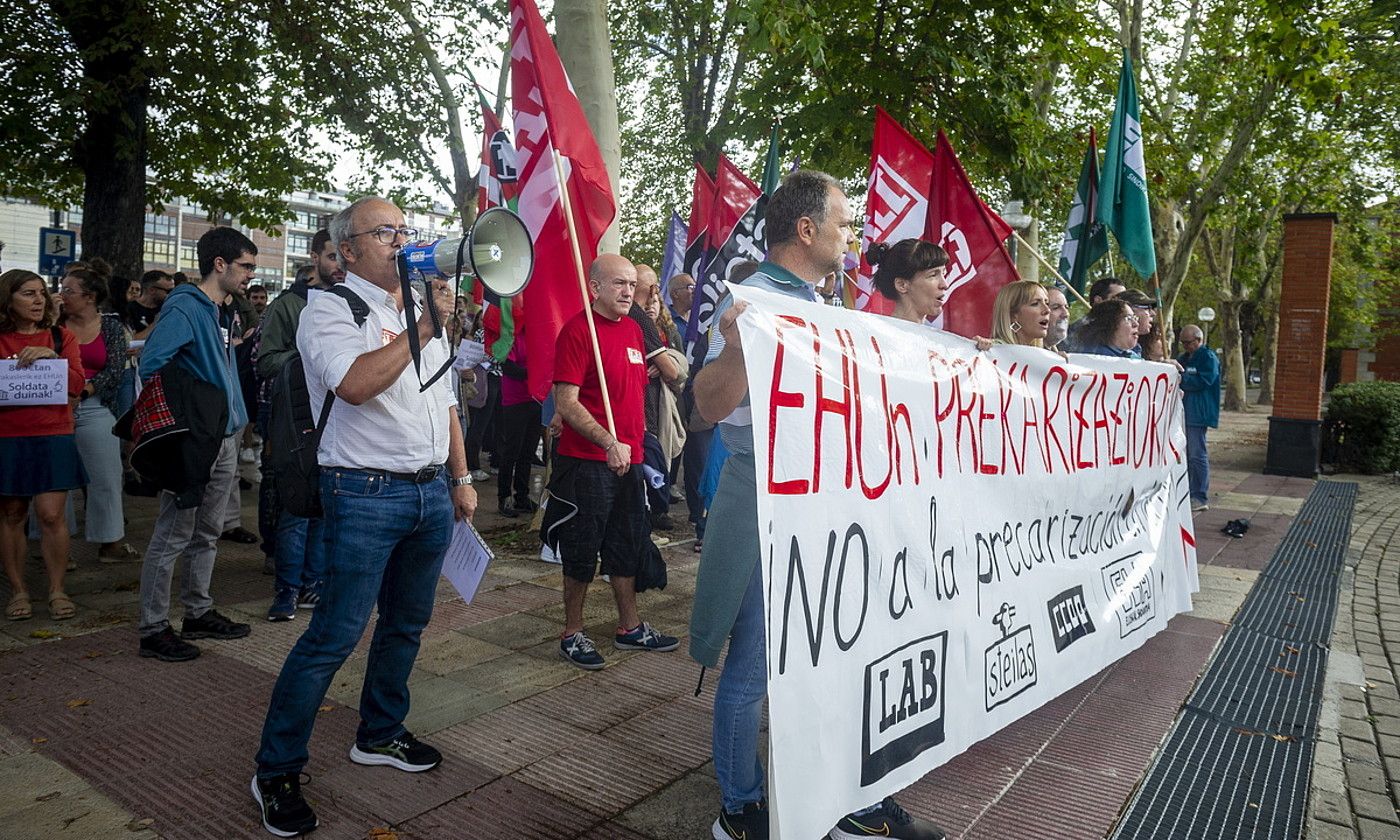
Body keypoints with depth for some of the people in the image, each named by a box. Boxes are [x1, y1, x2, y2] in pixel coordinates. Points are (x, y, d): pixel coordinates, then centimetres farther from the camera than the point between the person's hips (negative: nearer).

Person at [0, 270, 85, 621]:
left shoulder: (60, 337, 7)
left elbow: (76, 385, -3)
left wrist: (52, 357, -17)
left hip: (54, 437, 0)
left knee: (51, 514, -4)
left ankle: (57, 591, 7)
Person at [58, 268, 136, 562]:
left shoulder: (111, 326, 3)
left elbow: (115, 371, -4)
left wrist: (84, 389, -16)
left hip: (95, 409, -1)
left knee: (105, 477, 4)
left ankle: (109, 541, 13)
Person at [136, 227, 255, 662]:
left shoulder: (220, 312, 15)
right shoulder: (184, 308, -13)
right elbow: (151, 365, -22)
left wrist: (236, 422, 14)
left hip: (224, 439, 9)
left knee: (206, 533, 17)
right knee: (172, 537, -1)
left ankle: (199, 613, 29)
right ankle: (154, 630, 9)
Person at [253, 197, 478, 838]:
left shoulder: (423, 312, 16)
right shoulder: (330, 310, -6)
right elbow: (354, 384, -26)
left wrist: (460, 478, 16)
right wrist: (423, 326, -23)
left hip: (432, 491, 7)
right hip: (367, 493, -7)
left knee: (407, 624, 16)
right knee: (335, 635, -4)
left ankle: (380, 735, 34)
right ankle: (276, 772, 11)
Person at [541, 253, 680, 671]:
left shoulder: (633, 328, 11)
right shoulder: (577, 329, -13)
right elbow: (565, 402, -19)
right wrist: (609, 442, -26)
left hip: (629, 458, 8)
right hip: (587, 461, -8)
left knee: (628, 546, 17)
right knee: (583, 551, 4)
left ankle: (630, 628, 31)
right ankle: (572, 634, 20)